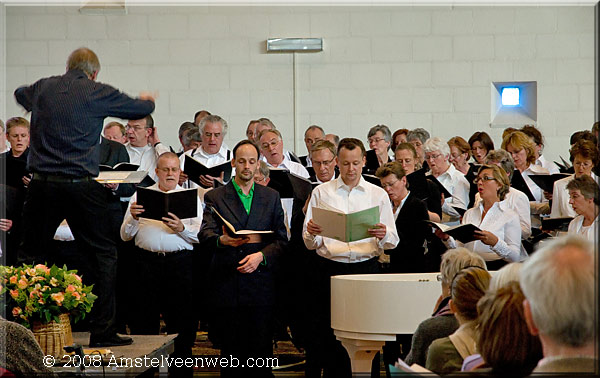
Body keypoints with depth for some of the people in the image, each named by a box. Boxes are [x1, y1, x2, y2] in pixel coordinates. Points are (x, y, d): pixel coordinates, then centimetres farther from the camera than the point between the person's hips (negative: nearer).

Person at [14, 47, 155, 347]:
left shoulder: (42, 89, 10)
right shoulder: (98, 93, -2)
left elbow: (20, 94, 35)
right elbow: (142, 109, 9)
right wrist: (147, 100, 33)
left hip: (41, 184, 4)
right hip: (80, 186, -4)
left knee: (29, 255, 11)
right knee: (104, 256, 6)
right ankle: (102, 331, 4)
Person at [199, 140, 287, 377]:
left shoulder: (271, 197, 13)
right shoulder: (215, 197, 7)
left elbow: (281, 239, 8)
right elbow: (205, 235, -7)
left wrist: (261, 255, -11)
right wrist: (221, 240, -29)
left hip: (260, 285, 1)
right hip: (227, 286, -1)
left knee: (261, 352, -1)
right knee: (231, 351, 3)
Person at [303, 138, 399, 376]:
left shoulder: (378, 195, 11)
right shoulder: (321, 193, 9)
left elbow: (392, 241, 5)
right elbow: (309, 243, 5)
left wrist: (383, 235, -17)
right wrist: (311, 233, -17)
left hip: (366, 268, 0)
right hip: (329, 269, 0)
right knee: (324, 332, -3)